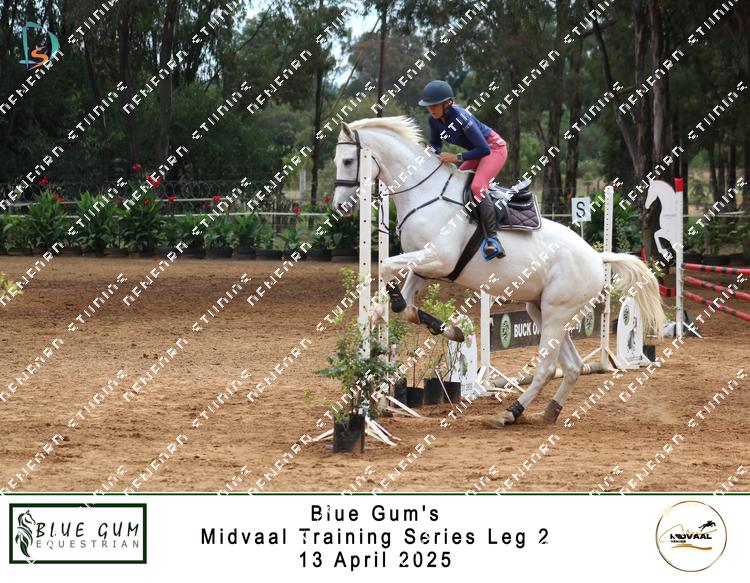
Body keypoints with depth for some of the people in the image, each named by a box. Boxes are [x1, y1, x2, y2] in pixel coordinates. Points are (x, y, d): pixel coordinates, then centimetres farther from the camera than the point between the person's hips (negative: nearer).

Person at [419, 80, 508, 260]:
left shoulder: (460, 117, -31)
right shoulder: (434, 120, -8)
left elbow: (484, 149, -30)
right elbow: (435, 144, 8)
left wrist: (457, 157, -29)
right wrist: (440, 154, -14)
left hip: (494, 148, -9)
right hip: (476, 152, 9)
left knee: (477, 186, -27)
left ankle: (492, 237, -31)